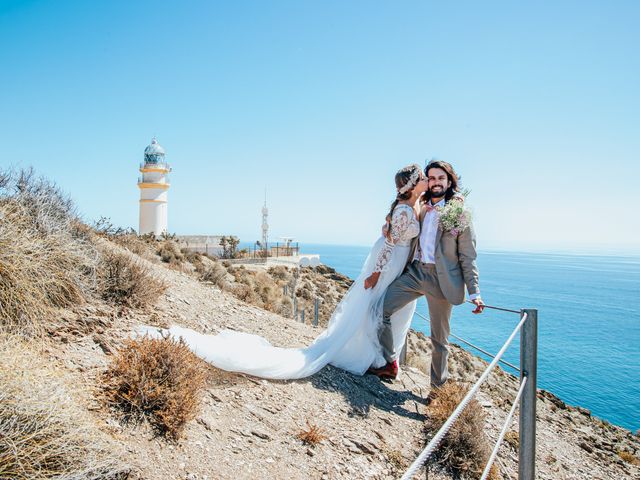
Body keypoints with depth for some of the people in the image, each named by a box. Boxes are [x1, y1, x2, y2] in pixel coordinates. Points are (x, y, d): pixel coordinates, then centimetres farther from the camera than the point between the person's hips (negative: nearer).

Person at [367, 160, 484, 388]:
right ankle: (389, 363, 10)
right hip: (415, 271, 5)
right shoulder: (421, 209, 10)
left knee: (439, 339, 6)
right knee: (381, 308, -6)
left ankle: (438, 385, 25)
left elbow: (468, 256, -5)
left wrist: (474, 292, -10)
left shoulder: (460, 214, -4)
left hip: (441, 279, -4)